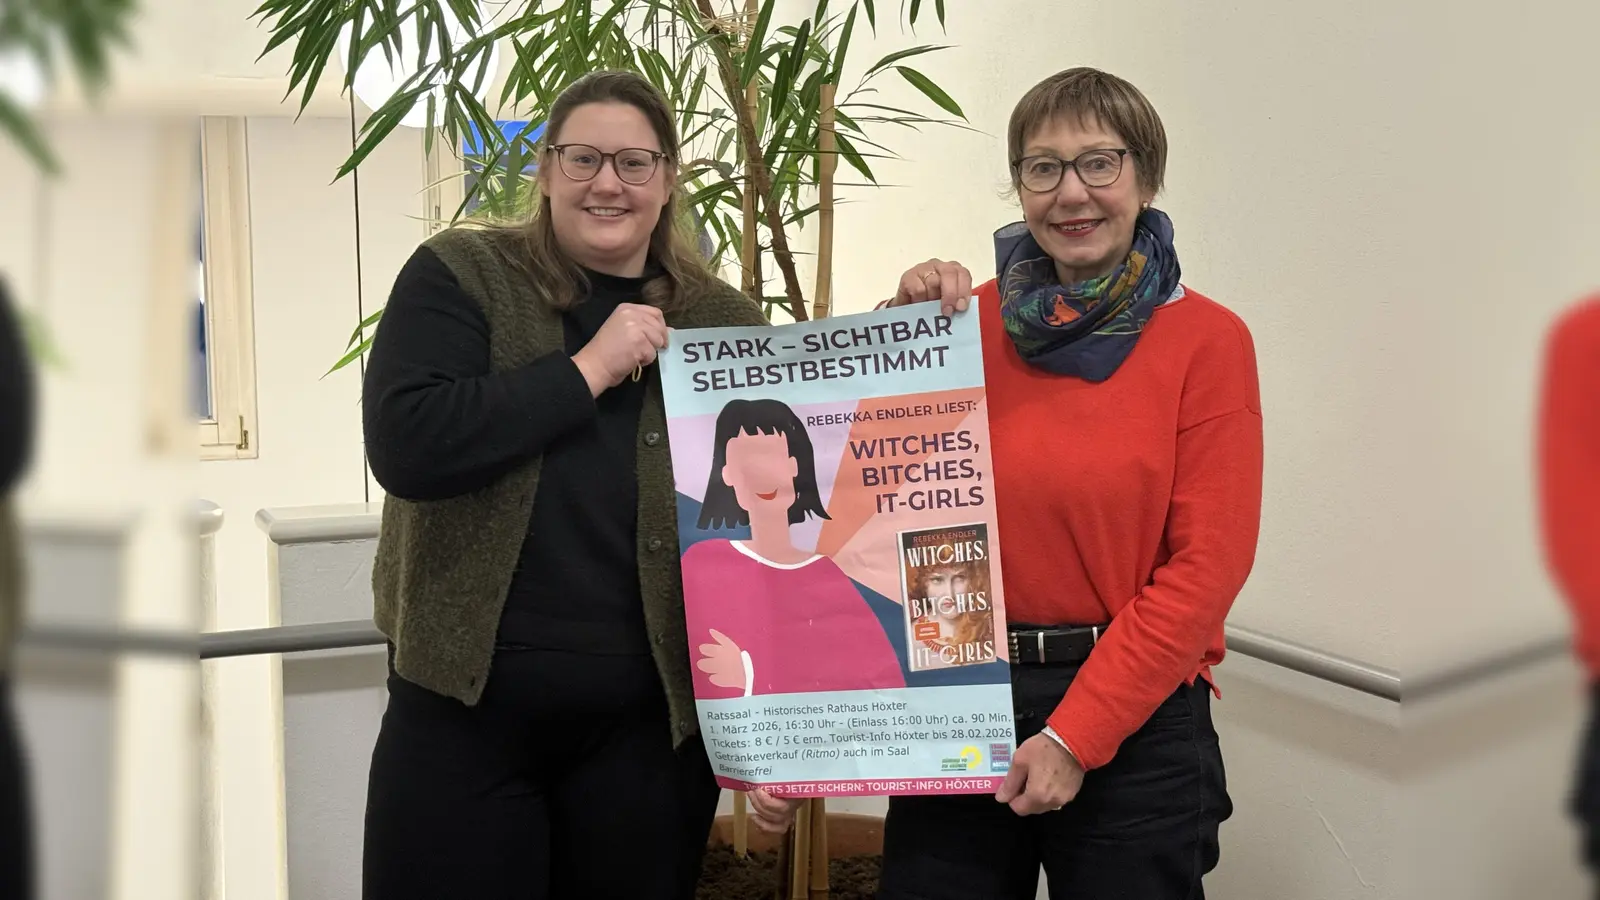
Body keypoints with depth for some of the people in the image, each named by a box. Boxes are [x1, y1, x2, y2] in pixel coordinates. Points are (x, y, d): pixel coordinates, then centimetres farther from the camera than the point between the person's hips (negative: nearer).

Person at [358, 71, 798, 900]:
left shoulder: (728, 325, 3)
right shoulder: (459, 276, -1)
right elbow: (405, 444, -17)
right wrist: (589, 368, -15)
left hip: (649, 721, 2)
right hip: (462, 707, -1)